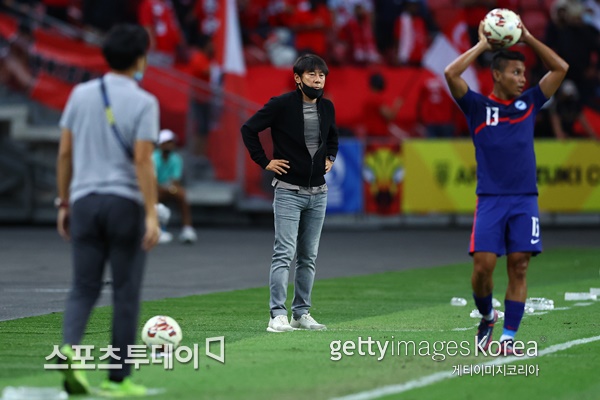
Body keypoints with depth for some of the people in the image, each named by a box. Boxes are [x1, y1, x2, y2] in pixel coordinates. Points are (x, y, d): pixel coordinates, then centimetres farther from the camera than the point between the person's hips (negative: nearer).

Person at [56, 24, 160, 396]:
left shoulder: (81, 94, 6)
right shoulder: (143, 102, -7)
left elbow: (65, 152, 7)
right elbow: (143, 160, -13)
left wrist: (64, 204, 16)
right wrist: (151, 215, -12)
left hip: (85, 200, 4)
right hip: (126, 203, -4)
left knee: (84, 288, 7)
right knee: (126, 294, 6)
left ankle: (70, 347, -20)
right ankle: (119, 377, 8)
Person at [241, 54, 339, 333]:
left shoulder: (327, 108, 7)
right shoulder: (281, 105, -11)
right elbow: (249, 129, -7)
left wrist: (330, 158, 12)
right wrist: (264, 162, -9)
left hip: (317, 193, 6)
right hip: (289, 192, -6)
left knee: (309, 257, 9)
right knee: (284, 254, -12)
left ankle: (301, 313, 16)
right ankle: (278, 315, -15)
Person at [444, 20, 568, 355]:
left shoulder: (529, 103, 13)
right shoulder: (478, 107, 5)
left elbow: (560, 68, 11)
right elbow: (451, 73, -9)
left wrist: (528, 38, 7)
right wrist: (482, 45, -2)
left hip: (525, 199, 2)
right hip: (490, 199, -2)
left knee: (519, 267, -4)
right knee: (483, 264, -9)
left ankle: (509, 337, 0)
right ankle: (487, 317, 19)